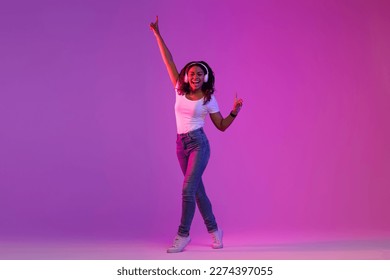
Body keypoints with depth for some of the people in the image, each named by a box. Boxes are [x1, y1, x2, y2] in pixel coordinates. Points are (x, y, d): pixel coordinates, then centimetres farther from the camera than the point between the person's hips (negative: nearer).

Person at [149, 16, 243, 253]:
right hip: (182, 145, 4)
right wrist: (158, 34, 5)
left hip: (199, 144, -4)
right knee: (197, 190, 10)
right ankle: (214, 230, 24)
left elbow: (222, 126, 6)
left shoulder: (209, 99, -2)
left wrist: (235, 112, -11)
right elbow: (169, 61, 4)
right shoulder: (180, 90, 4)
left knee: (188, 189, -14)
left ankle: (183, 235, -5)